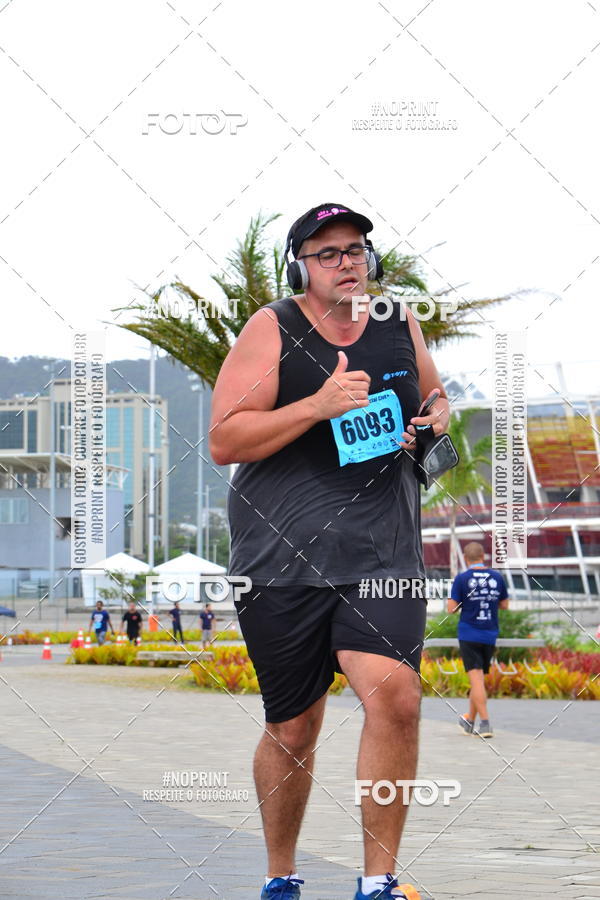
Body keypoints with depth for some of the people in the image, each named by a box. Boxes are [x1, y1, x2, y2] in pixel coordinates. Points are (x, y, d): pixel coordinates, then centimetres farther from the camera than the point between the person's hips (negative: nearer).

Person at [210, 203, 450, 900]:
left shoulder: (399, 326, 10)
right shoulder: (271, 331, -2)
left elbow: (434, 395, 30)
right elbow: (223, 441, -9)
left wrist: (436, 419, 6)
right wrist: (320, 405, -19)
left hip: (382, 554, 2)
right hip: (282, 558, -2)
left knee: (395, 698, -20)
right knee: (292, 730, 7)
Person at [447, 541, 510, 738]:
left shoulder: (462, 578, -7)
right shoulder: (497, 577, 3)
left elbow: (451, 608, -9)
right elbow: (504, 605, 11)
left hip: (469, 636, -4)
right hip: (490, 635, 4)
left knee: (476, 678, -7)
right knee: (479, 679, 15)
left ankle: (485, 723, -17)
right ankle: (470, 721, 26)